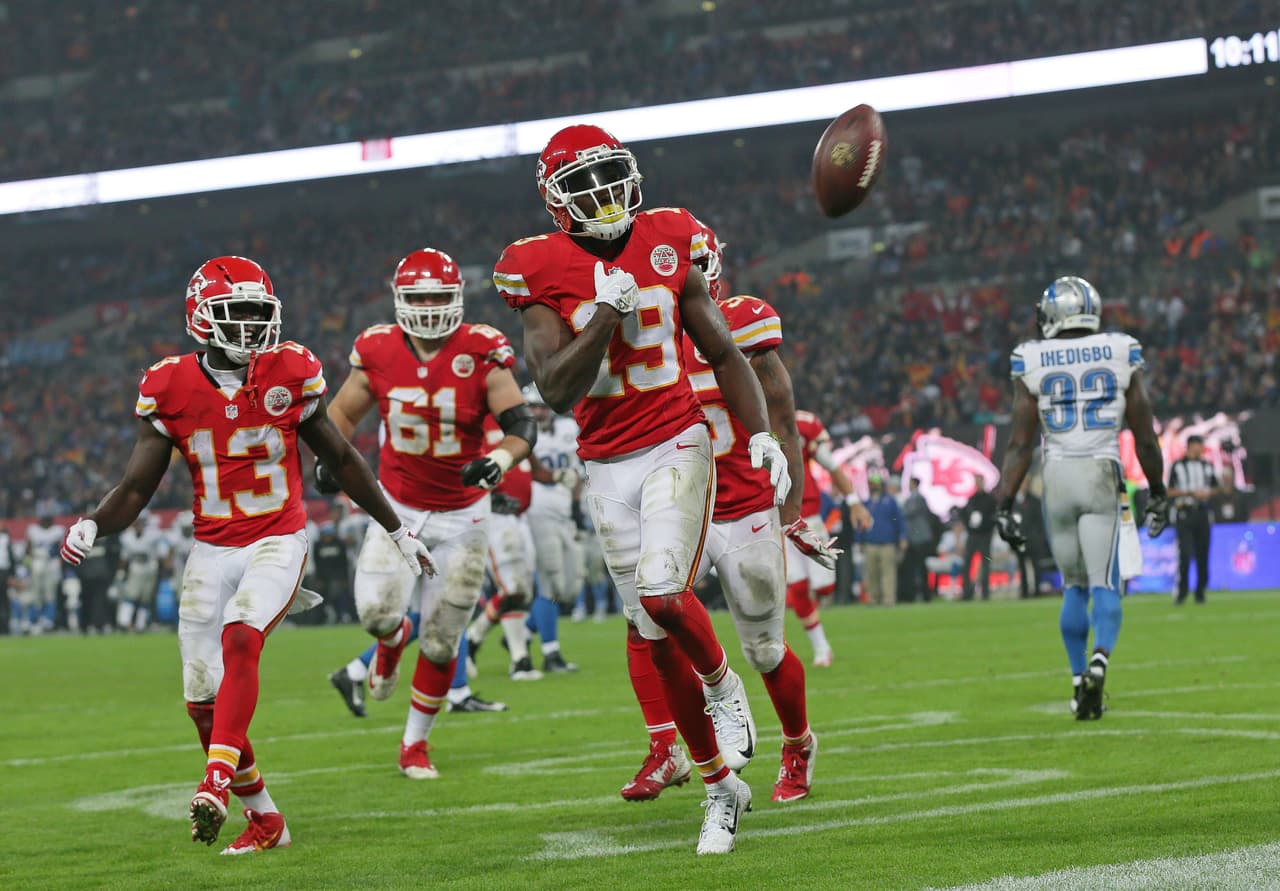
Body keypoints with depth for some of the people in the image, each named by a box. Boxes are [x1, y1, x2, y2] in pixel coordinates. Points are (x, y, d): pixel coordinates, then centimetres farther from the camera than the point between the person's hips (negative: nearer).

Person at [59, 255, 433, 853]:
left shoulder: (291, 375, -4)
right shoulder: (171, 389, -5)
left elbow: (341, 459, 9)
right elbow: (137, 487, -2)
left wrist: (398, 532, 15)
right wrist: (92, 525, -23)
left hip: (277, 544, -2)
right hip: (211, 551, 2)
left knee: (239, 640, -30)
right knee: (203, 704, 0)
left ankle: (217, 782, -40)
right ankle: (264, 819, 15)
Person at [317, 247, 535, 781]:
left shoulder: (481, 355, -14)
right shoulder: (378, 353, -8)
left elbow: (522, 425, -14)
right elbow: (343, 412, 9)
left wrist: (499, 460, -34)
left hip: (462, 516, -1)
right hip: (398, 507, 1)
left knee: (441, 642, 4)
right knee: (377, 610, -20)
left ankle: (415, 743, 23)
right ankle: (392, 640, 20)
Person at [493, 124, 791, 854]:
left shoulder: (669, 246, 0)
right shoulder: (542, 272, -5)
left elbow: (724, 354, 8)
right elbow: (556, 390, -13)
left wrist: (763, 434, -2)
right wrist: (606, 315, -21)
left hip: (677, 447, -1)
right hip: (609, 466, 1)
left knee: (664, 592, -25)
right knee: (660, 642, 4)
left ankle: (723, 686, 8)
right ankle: (723, 788, 17)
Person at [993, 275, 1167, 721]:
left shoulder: (1033, 362, 0)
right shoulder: (1122, 355, 2)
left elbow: (1019, 444, -1)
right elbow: (1145, 437, 7)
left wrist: (1004, 504, 2)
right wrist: (1157, 491, 19)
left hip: (1057, 476, 1)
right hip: (1102, 475, -1)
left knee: (1074, 587, 15)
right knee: (1104, 584, -3)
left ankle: (1080, 680, 11)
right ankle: (1100, 656, -29)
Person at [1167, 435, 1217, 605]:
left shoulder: (1207, 466, 13)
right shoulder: (1178, 466, -1)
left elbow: (1214, 488, 20)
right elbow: (1170, 492, -4)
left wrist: (1208, 493, -3)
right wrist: (1191, 492, -14)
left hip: (1202, 513, 4)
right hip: (1184, 513, -4)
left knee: (1202, 553, 4)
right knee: (1185, 554, -11)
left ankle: (1200, 592, 12)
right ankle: (1182, 592, -5)